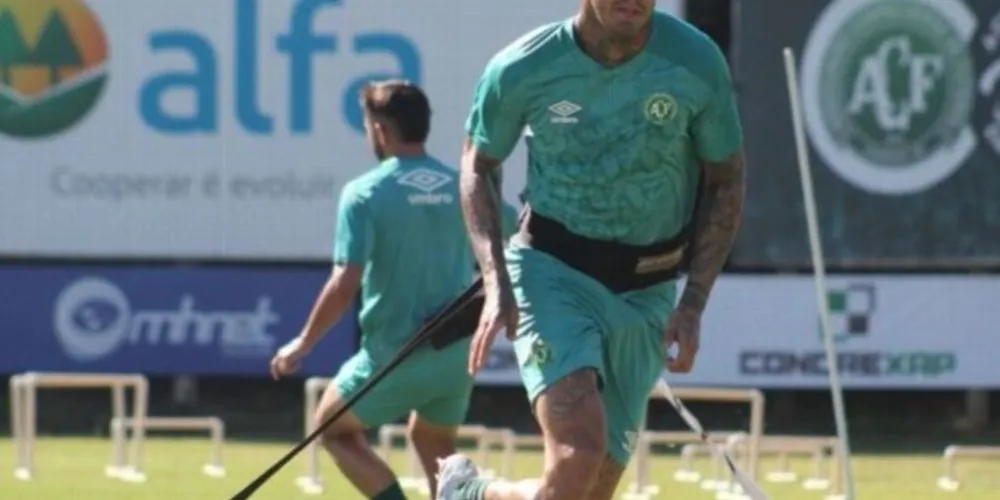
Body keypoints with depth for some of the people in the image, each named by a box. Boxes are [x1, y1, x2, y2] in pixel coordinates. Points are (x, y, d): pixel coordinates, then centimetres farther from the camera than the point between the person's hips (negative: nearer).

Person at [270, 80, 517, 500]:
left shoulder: (365, 193, -11)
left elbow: (345, 285, -16)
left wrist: (302, 344, -5)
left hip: (394, 355, -5)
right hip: (458, 352, 5)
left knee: (335, 428, 18)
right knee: (433, 444, 28)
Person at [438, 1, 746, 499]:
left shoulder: (696, 62, -10)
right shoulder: (521, 69, -13)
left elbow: (725, 182, 4)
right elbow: (478, 165, 6)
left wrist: (693, 305, -3)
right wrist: (496, 282, -7)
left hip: (648, 291, 3)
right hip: (551, 270, -3)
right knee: (578, 458, -24)